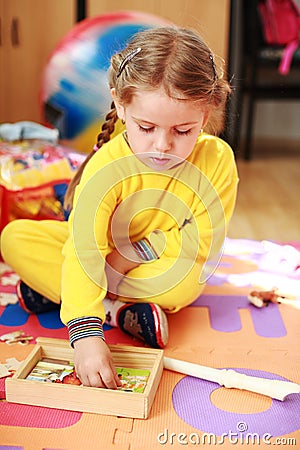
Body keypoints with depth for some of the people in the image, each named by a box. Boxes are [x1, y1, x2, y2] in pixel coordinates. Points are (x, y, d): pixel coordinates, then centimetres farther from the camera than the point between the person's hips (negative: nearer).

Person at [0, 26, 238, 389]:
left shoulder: (217, 159, -23)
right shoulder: (106, 165, -28)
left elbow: (200, 243, -18)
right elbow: (84, 249, -38)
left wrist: (131, 256, -26)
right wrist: (86, 333, -50)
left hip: (161, 264, 0)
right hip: (107, 250, 1)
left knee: (186, 284, -37)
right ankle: (119, 312, -25)